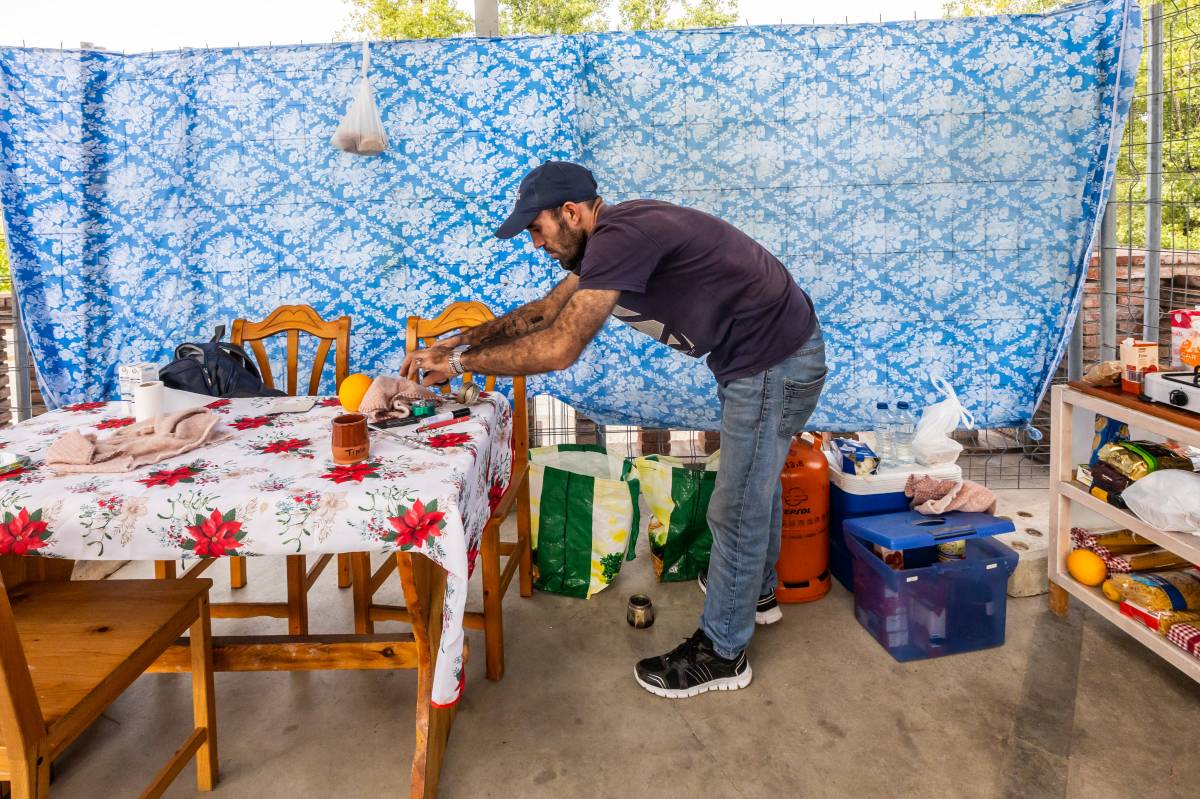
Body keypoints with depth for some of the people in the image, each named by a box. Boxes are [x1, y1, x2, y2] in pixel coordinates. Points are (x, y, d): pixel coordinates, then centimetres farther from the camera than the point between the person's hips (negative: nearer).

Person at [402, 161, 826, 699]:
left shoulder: (619, 238, -26)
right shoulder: (614, 235, 6)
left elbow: (558, 348, -29)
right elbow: (545, 310, 13)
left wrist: (461, 362, -16)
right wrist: (457, 342, 7)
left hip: (774, 365, -11)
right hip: (767, 354, 11)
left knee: (737, 509, 1)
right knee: (755, 481, 26)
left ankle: (721, 654, 18)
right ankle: (756, 590, 49)